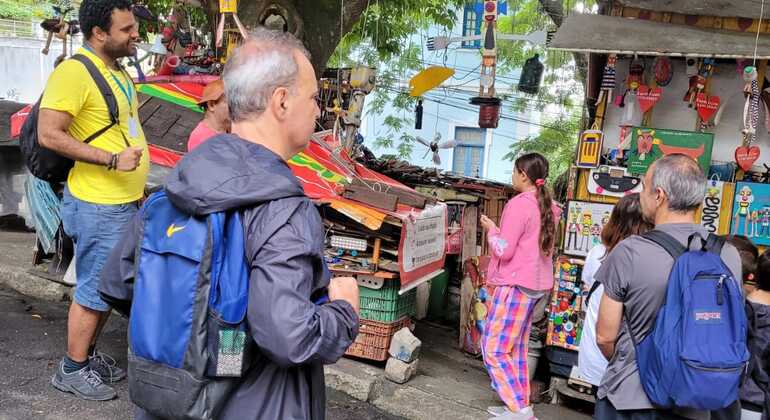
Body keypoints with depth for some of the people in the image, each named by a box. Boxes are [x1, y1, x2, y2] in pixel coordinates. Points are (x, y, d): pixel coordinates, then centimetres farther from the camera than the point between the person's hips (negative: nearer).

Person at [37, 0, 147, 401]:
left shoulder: (118, 70, 12)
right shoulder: (74, 71, -17)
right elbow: (48, 134, -22)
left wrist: (137, 186, 22)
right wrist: (112, 160, -25)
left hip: (124, 202, 9)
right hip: (98, 206, -9)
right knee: (95, 291, 1)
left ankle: (89, 353, 34)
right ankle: (72, 369, 18)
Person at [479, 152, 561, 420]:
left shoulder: (519, 204, -17)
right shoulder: (549, 206, 10)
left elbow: (503, 250, -18)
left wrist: (491, 229, -1)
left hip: (516, 284, -9)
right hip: (537, 284, 9)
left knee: (493, 348, -2)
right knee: (516, 348, 17)